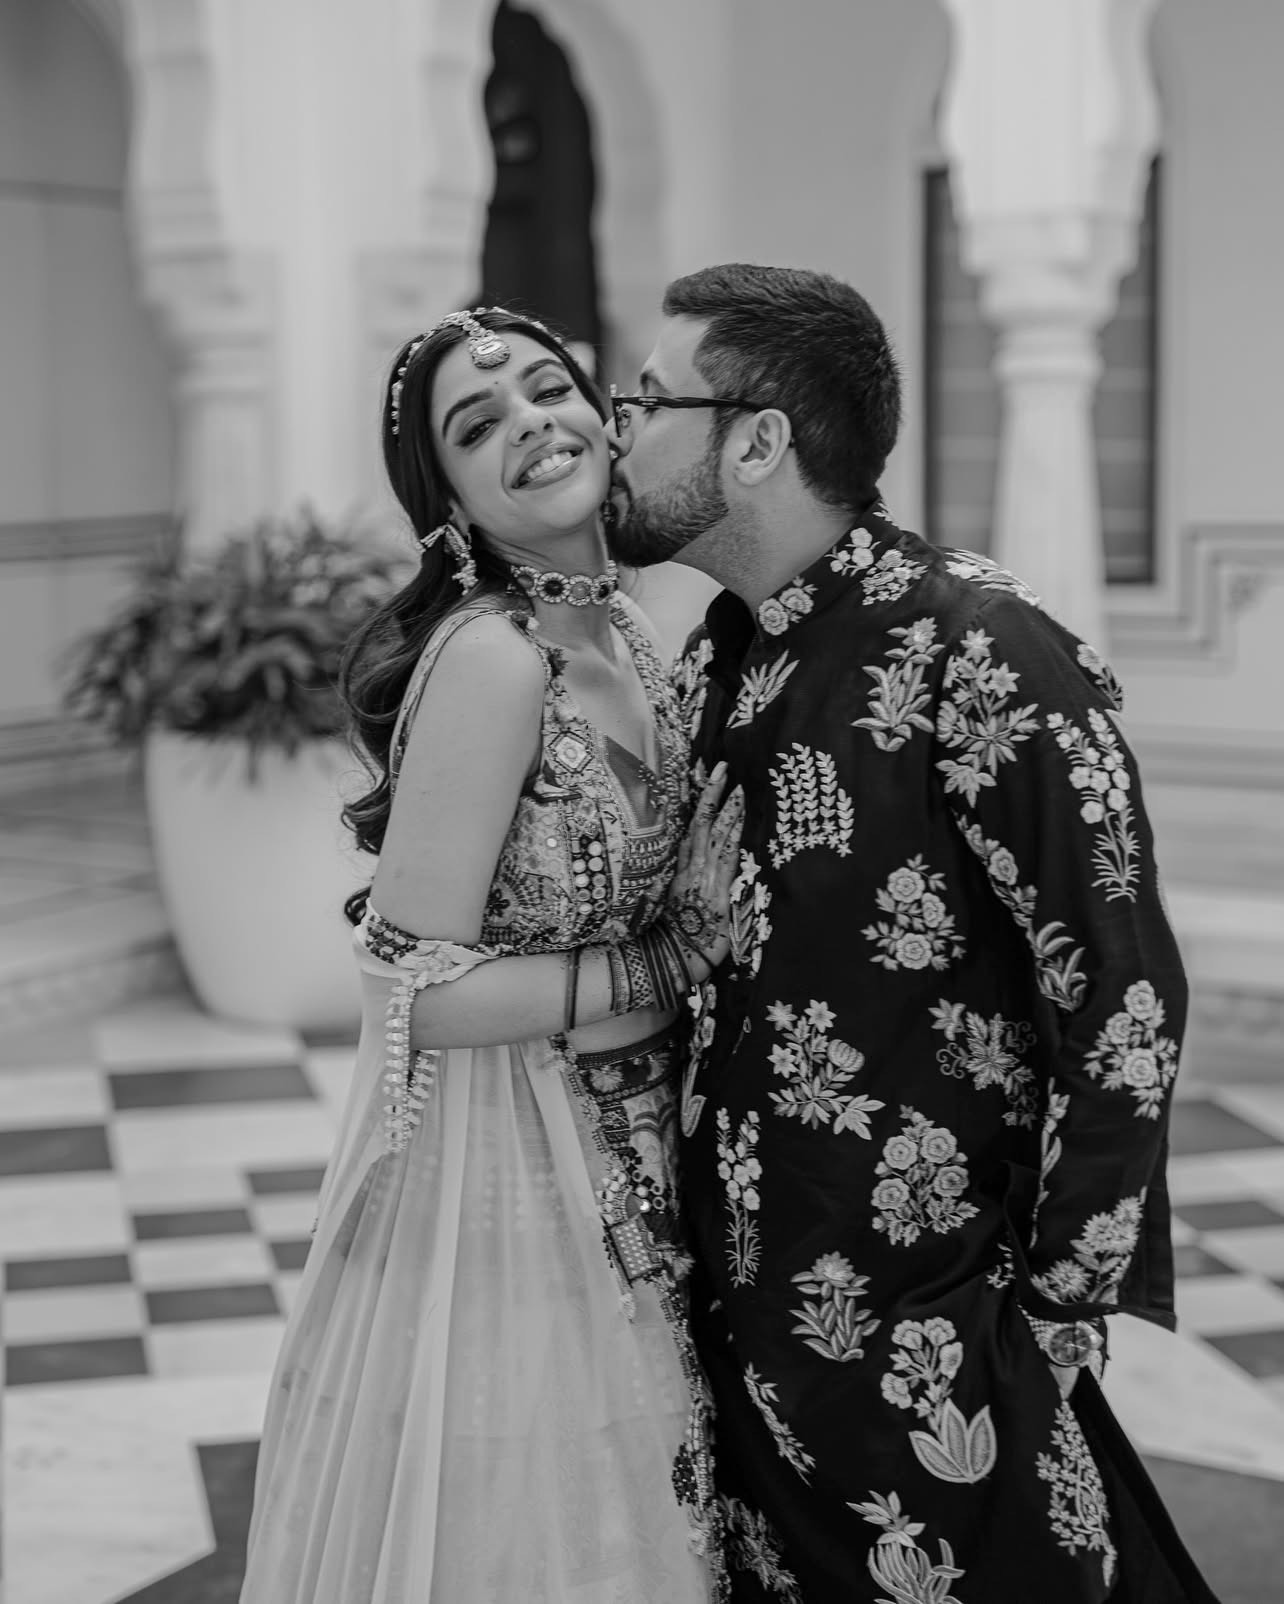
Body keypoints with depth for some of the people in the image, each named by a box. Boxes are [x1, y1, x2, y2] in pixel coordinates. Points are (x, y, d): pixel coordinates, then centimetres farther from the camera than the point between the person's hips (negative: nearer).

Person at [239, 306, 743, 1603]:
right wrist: (682, 960, -17)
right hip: (496, 1181, -8)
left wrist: (717, 903, -4)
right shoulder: (490, 655, -22)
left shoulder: (614, 631, 4)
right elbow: (419, 988, -22)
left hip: (607, 1181, 8)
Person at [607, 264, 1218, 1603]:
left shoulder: (979, 655, -17)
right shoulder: (708, 660, 8)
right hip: (732, 1323, 7)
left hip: (930, 1356, -7)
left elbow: (1122, 1003, -18)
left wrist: (1053, 1322, -16)